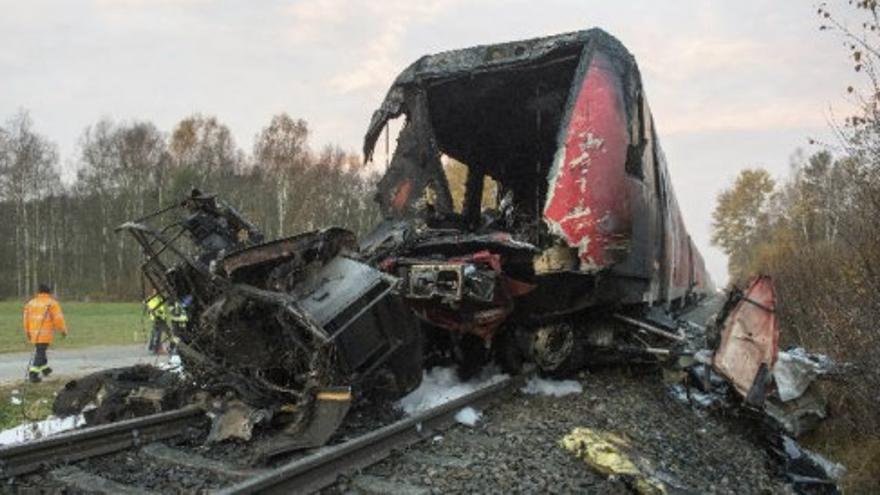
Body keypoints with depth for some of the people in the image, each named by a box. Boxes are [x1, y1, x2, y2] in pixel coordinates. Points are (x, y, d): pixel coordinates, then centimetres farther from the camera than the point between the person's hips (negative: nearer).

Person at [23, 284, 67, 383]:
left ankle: (45, 369, 38)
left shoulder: (31, 303, 10)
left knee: (39, 350, 23)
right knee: (40, 353, -4)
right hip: (45, 333, -6)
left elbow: (26, 318, 11)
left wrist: (27, 332, 21)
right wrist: (63, 330, 0)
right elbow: (58, 318, -11)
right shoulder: (52, 303, -7)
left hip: (33, 332, 6)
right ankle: (33, 374, -10)